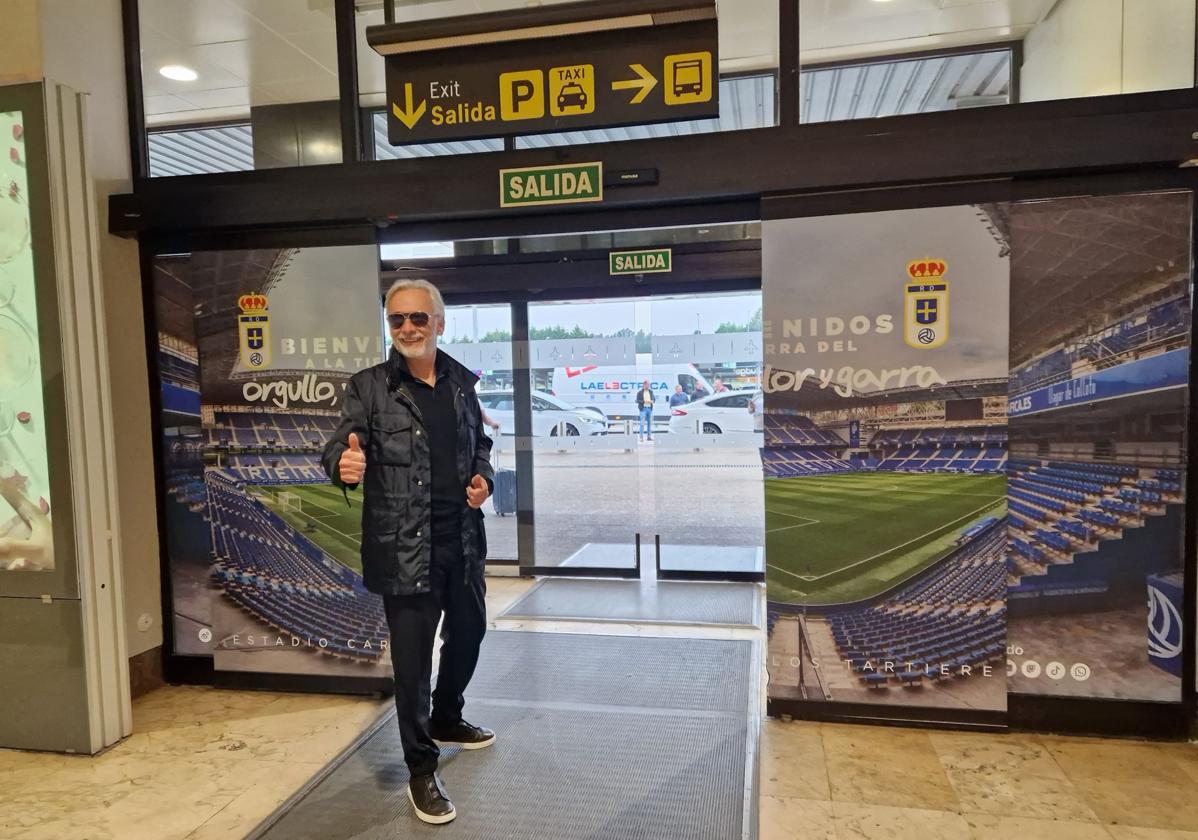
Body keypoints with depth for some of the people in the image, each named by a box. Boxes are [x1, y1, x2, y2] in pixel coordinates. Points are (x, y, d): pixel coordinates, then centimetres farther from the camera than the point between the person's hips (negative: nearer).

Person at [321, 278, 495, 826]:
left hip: (463, 540, 5)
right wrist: (344, 465, -38)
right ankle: (421, 771, 22)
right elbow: (339, 445, -15)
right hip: (404, 547, -5)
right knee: (412, 659, 3)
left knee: (469, 633, 22)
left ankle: (446, 719, 49)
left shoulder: (462, 383, 6)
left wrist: (483, 478, -2)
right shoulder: (369, 387, -7)